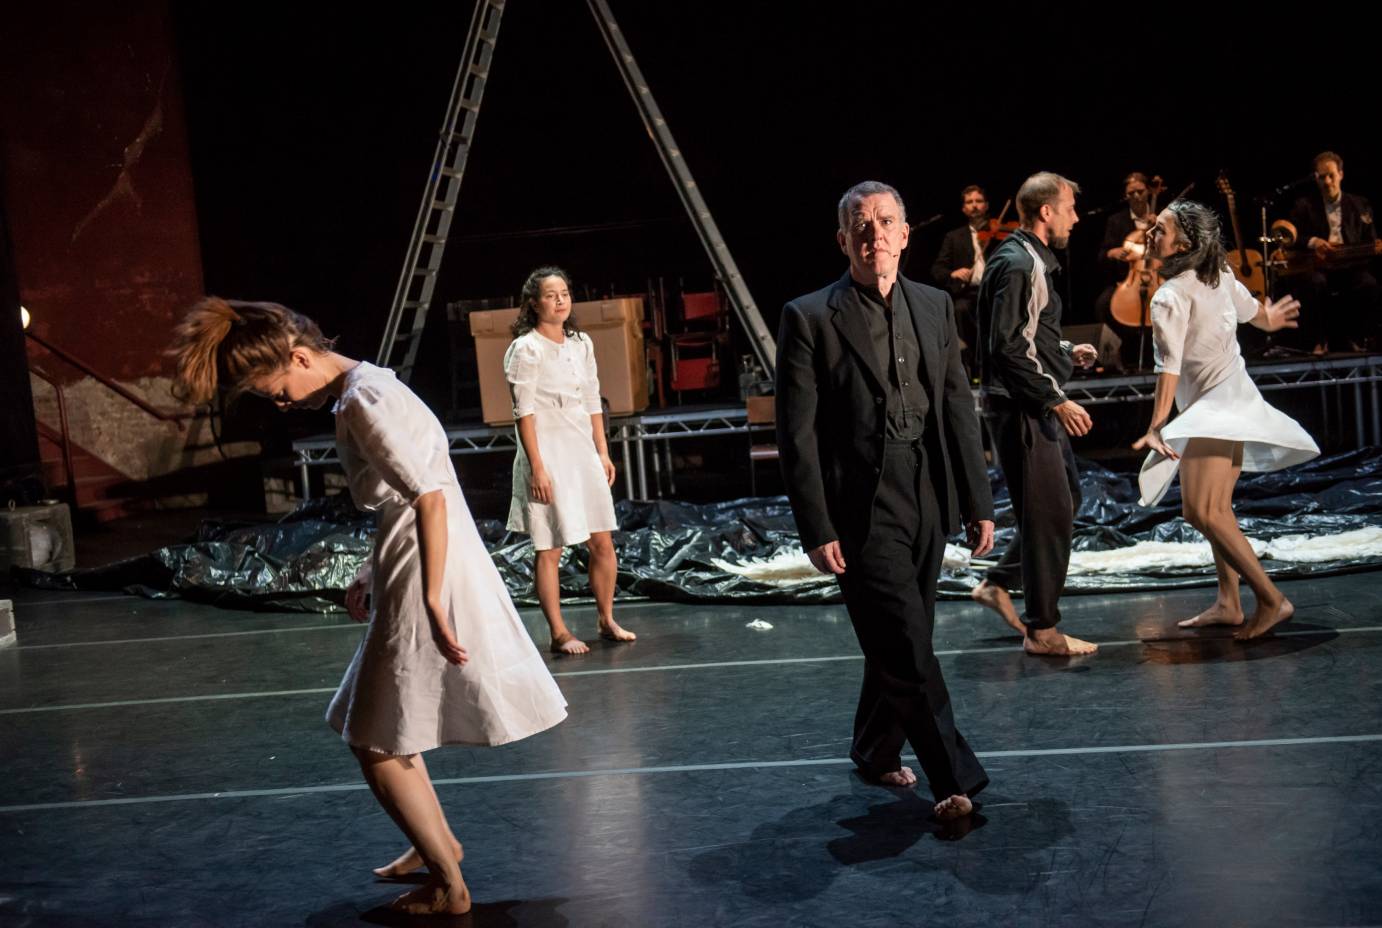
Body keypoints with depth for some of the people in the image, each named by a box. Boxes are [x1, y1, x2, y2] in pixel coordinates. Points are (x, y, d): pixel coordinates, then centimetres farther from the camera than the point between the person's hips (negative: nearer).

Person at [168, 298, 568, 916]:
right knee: (381, 730, 22)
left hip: (425, 584, -10)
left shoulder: (364, 401, -17)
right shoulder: (362, 391, 13)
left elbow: (431, 499, -24)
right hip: (409, 577, 10)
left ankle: (449, 887, 15)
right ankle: (439, 842, 38)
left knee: (377, 747, 2)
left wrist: (432, 601, -24)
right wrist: (371, 575, 23)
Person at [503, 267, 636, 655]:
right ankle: (559, 633, 8)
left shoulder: (582, 343, 11)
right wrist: (537, 467, -16)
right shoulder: (526, 349, -8)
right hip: (548, 453, -6)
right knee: (549, 547, 0)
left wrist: (603, 452, 12)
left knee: (602, 542, 9)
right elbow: (524, 412, -12)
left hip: (582, 452, 6)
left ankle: (607, 620, 23)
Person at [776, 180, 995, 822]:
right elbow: (797, 434, -8)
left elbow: (959, 409, 12)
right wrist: (817, 530, -12)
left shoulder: (934, 307, 10)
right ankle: (954, 778, 7)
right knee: (907, 645, -5)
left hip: (927, 502, 6)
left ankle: (875, 752, 36)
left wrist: (979, 504, 9)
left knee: (897, 642, 16)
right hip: (860, 507, -5)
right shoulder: (810, 318, -6)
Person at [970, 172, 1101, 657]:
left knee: (1066, 498, 17)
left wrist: (1066, 352, 14)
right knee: (1050, 513, -4)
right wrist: (1057, 401, -21)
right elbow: (1007, 350, -24)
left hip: (1037, 407, 11)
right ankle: (1042, 631, 7)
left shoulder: (1032, 261, 16)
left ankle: (998, 583, 24)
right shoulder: (1017, 264, -17)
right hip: (1020, 409, -11)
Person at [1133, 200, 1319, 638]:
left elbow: (1169, 367, -27)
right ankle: (1228, 604, 19)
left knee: (1203, 512, -14)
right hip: (1235, 399, 10)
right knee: (1215, 510, 14)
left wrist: (1155, 427, -33)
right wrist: (1269, 318, 47)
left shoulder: (1170, 296, -18)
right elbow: (1253, 311, 23)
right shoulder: (1219, 276, 6)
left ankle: (1270, 599, -10)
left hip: (1215, 406, -10)